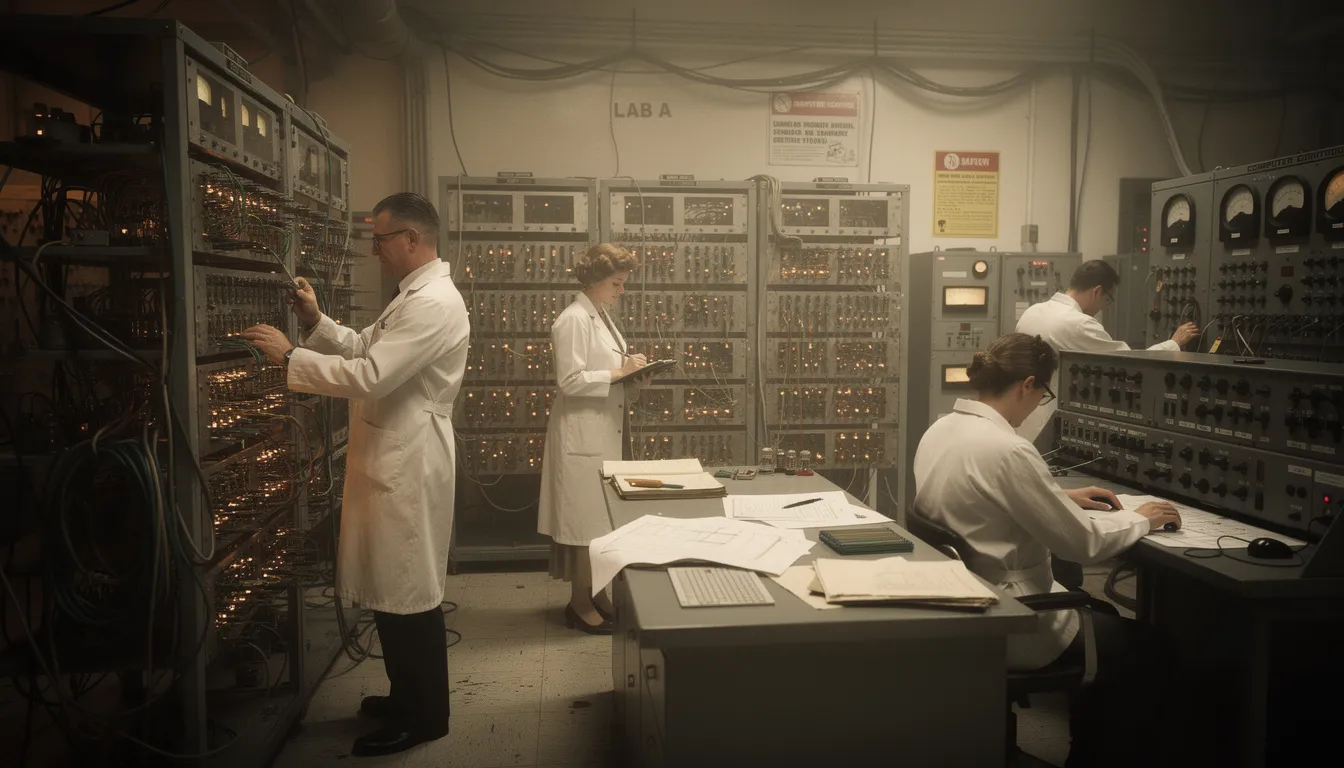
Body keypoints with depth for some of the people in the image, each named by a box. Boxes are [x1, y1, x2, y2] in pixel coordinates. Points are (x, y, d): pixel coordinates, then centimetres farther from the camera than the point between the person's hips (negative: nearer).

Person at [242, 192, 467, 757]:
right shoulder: (415, 295, 15)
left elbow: (370, 376, -25)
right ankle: (408, 696, 33)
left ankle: (424, 717, 15)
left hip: (407, 465, -10)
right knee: (394, 587, 18)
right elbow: (364, 349, 21)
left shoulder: (434, 303, -20)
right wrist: (316, 321, 6)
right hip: (391, 460, 11)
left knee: (408, 592, 0)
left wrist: (289, 356, -18)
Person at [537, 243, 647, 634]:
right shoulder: (574, 319, -16)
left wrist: (627, 367, 3)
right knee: (585, 519, -1)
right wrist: (620, 372, -20)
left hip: (604, 431, 9)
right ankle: (580, 605, 11)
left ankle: (596, 595, 26)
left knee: (600, 517, 15)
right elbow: (571, 381, -21)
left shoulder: (602, 317, 13)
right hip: (582, 434, -9)